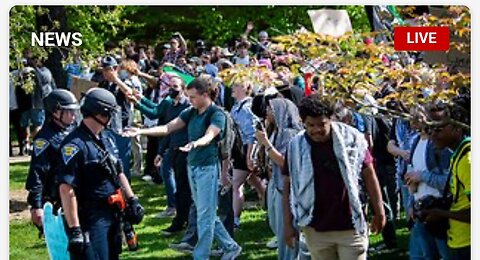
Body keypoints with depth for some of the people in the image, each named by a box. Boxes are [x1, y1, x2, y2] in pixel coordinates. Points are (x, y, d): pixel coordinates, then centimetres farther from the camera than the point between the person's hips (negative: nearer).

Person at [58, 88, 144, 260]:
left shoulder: (107, 137, 11)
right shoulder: (75, 144, -18)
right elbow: (66, 189, -23)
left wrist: (132, 200, 16)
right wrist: (74, 230, -26)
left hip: (112, 214, 9)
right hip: (90, 218, -9)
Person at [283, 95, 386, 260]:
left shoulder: (351, 138, -7)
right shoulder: (296, 147, -3)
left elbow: (369, 175, 2)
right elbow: (289, 187, 5)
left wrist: (379, 212, 3)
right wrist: (288, 224, 2)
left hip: (350, 227, -2)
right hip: (315, 230, 2)